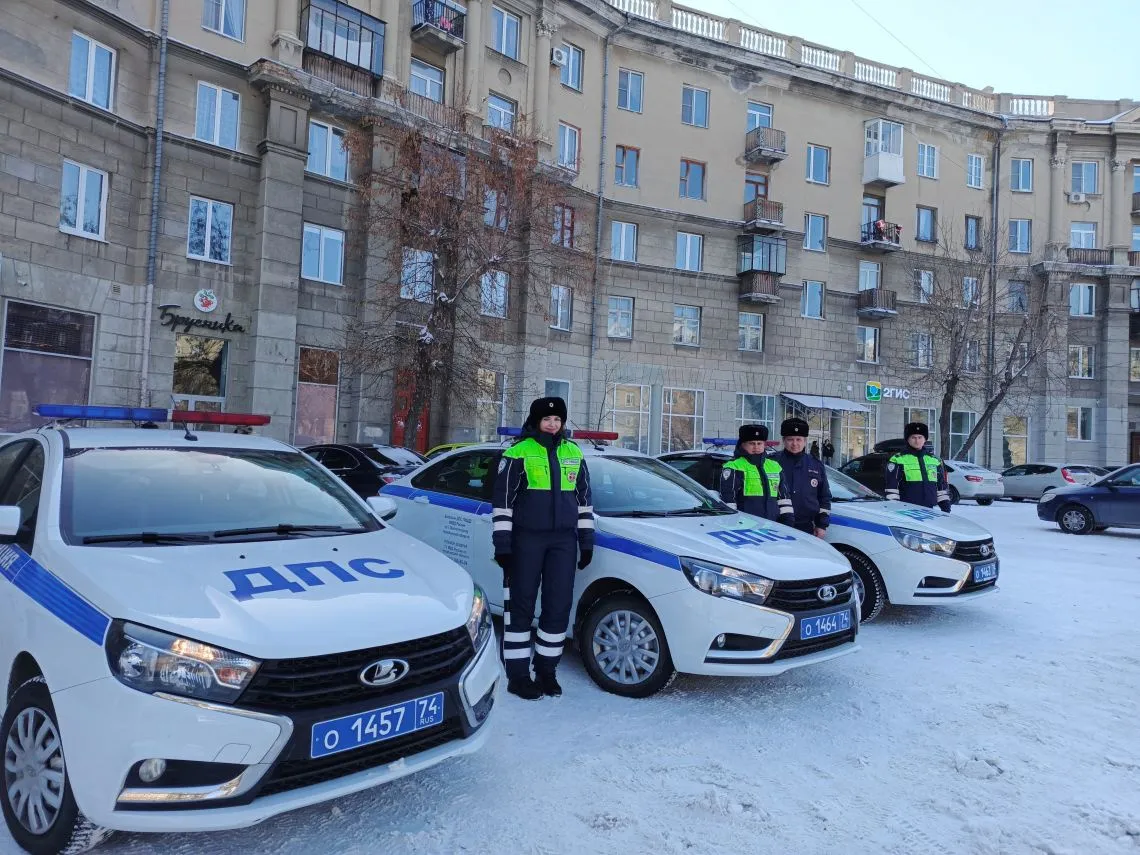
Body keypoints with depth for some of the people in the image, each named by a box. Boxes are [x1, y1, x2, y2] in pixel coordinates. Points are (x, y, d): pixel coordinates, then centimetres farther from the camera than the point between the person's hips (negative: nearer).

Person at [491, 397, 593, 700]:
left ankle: (546, 670, 22)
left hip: (563, 541, 5)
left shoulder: (574, 454, 12)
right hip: (526, 539, -4)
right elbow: (502, 502, -4)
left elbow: (583, 501, 17)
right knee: (520, 606, 1)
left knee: (559, 606, 7)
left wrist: (586, 541, 13)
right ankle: (518, 675, 12)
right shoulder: (518, 453, -4)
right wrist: (502, 544, -8)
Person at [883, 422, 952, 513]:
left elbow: (942, 487, 20)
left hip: (929, 511, 5)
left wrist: (946, 508, 13)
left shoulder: (935, 461, 16)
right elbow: (891, 488, -4)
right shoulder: (898, 460, 0)